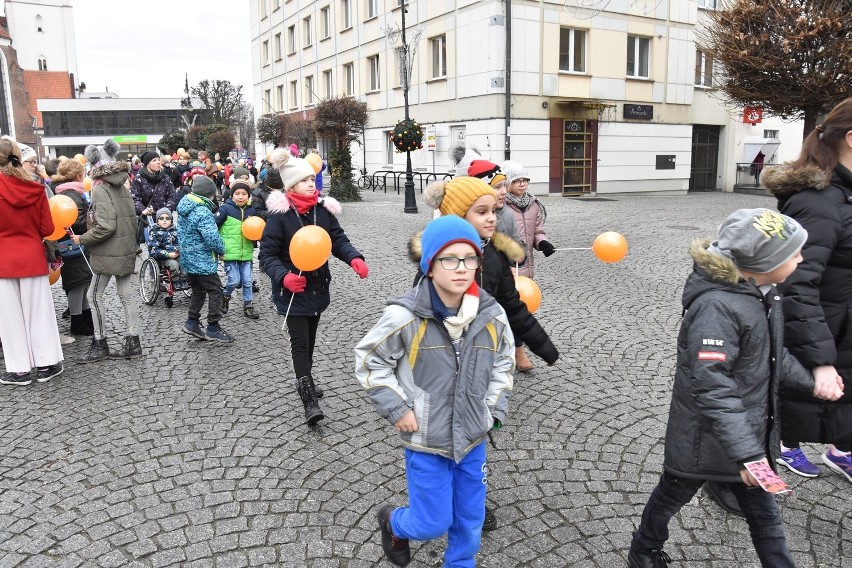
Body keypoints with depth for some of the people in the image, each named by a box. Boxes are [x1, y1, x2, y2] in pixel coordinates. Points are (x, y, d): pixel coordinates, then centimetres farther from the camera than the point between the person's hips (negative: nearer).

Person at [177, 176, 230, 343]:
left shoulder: (184, 207, 7)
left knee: (198, 291, 21)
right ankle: (213, 329, 6)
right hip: (202, 261, -9)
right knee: (215, 291, 2)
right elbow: (212, 238, -28)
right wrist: (221, 250, -8)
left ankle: (192, 323, 24)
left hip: (187, 259, 9)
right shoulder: (203, 212, -23)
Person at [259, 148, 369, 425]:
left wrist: (354, 259, -22)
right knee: (300, 342, -5)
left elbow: (338, 240, -2)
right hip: (292, 290, -5)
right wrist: (283, 277, -32)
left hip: (318, 286, 6)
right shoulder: (279, 214, -16)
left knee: (310, 338, 21)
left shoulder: (323, 208, -2)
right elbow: (267, 255, -14)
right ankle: (309, 401, -1)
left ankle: (304, 381, 42)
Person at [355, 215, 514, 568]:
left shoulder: (492, 315, -9)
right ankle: (393, 522, 42)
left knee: (470, 519, 17)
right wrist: (396, 408, -11)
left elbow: (503, 362, 10)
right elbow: (369, 359, -8)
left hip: (473, 437, 4)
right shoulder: (406, 316, -21)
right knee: (433, 523, 8)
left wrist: (495, 410, 3)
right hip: (426, 440, -4)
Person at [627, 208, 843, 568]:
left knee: (764, 512, 19)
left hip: (752, 430, 7)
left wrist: (809, 381, 14)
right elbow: (711, 387, -35)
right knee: (674, 494, 18)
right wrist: (746, 453, -38)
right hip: (706, 438, -7)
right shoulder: (716, 307, -31)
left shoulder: (763, 291, -2)